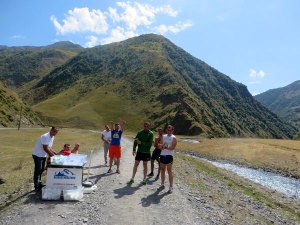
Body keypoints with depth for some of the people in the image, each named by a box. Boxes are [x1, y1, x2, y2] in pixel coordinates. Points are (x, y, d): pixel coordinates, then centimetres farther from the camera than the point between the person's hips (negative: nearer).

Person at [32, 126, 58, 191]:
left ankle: (39, 183, 29)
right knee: (37, 170, -2)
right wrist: (52, 155, -22)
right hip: (37, 155, -9)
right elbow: (45, 148, -26)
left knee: (41, 170, 16)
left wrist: (55, 153, 1)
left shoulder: (52, 137, 4)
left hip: (43, 155, 9)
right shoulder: (45, 137, -25)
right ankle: (36, 186, 7)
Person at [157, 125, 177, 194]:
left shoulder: (173, 138, -2)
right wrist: (161, 145, -8)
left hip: (169, 155, -5)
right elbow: (160, 146, 15)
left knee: (169, 171, -4)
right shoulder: (163, 136, 14)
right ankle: (162, 184, 23)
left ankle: (171, 187, 3)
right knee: (162, 170, 12)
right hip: (162, 155, 6)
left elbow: (173, 147, -12)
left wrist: (166, 147, -26)